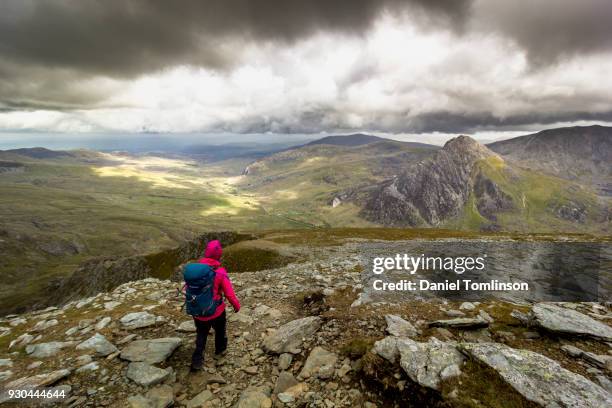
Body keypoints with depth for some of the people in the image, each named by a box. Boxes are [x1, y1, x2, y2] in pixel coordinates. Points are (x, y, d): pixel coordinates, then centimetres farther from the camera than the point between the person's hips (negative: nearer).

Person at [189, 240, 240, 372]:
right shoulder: (220, 272, -22)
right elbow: (229, 293, -16)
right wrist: (236, 305, 2)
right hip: (216, 311, -2)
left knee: (201, 335, 23)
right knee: (220, 330, 27)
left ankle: (197, 361, 20)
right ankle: (220, 350, 48)